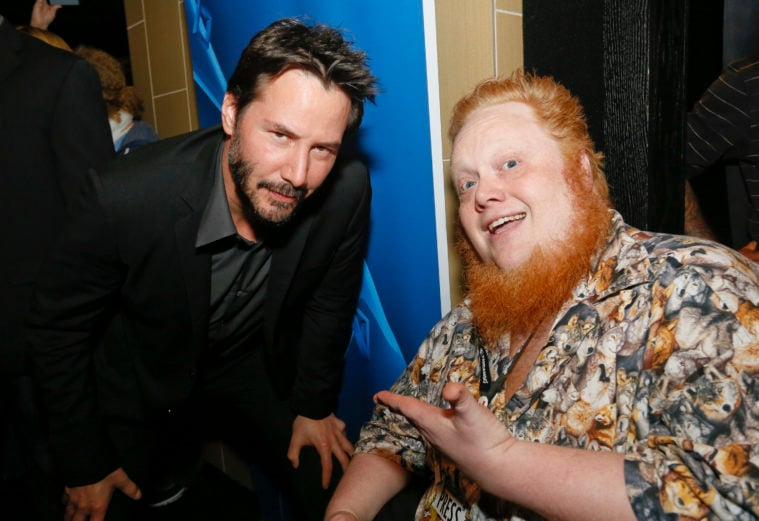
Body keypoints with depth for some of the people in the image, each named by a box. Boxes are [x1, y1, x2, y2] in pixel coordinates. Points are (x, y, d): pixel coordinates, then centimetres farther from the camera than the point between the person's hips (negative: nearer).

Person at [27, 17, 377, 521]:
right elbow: (58, 329, -16)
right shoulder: (124, 195, -33)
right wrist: (86, 465, -7)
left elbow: (329, 301, -8)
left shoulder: (347, 191, -28)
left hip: (254, 372, 2)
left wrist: (314, 404, 2)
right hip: (142, 385, -1)